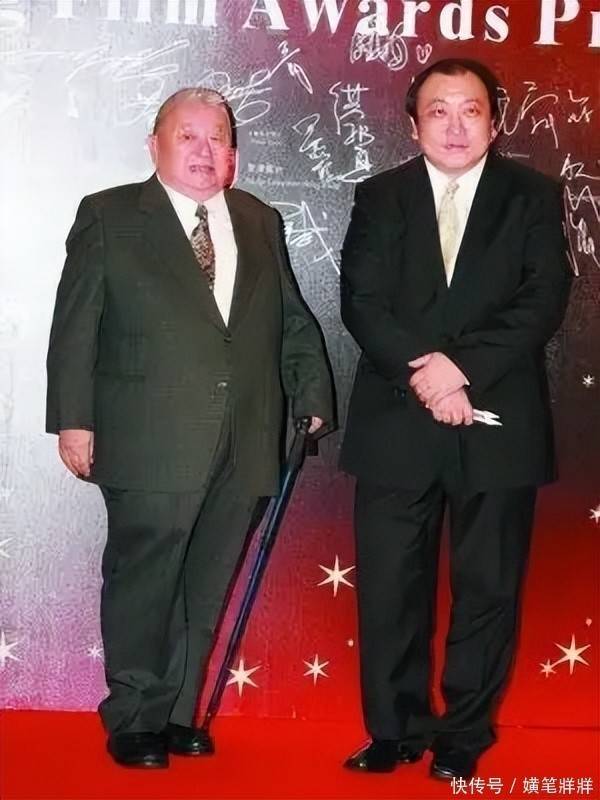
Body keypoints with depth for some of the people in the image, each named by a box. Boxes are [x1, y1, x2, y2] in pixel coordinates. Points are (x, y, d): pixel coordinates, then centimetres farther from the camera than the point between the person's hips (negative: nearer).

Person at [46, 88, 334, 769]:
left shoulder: (262, 223, 16)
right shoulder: (108, 218, 3)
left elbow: (293, 322, 19)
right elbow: (74, 330, -1)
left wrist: (314, 394, 8)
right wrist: (73, 420, -7)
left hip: (241, 447, 4)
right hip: (150, 444, -4)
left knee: (204, 591, 10)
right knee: (143, 585, 2)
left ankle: (179, 713, 23)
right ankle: (134, 721, 16)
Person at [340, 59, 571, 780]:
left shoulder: (533, 197, 6)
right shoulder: (380, 198, 9)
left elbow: (544, 300, -5)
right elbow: (361, 302, -2)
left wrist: (462, 367, -17)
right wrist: (425, 369, -17)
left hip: (498, 422, -1)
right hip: (397, 423, 1)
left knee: (488, 587, 5)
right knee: (388, 586, 4)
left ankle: (465, 736, 19)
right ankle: (395, 730, 19)